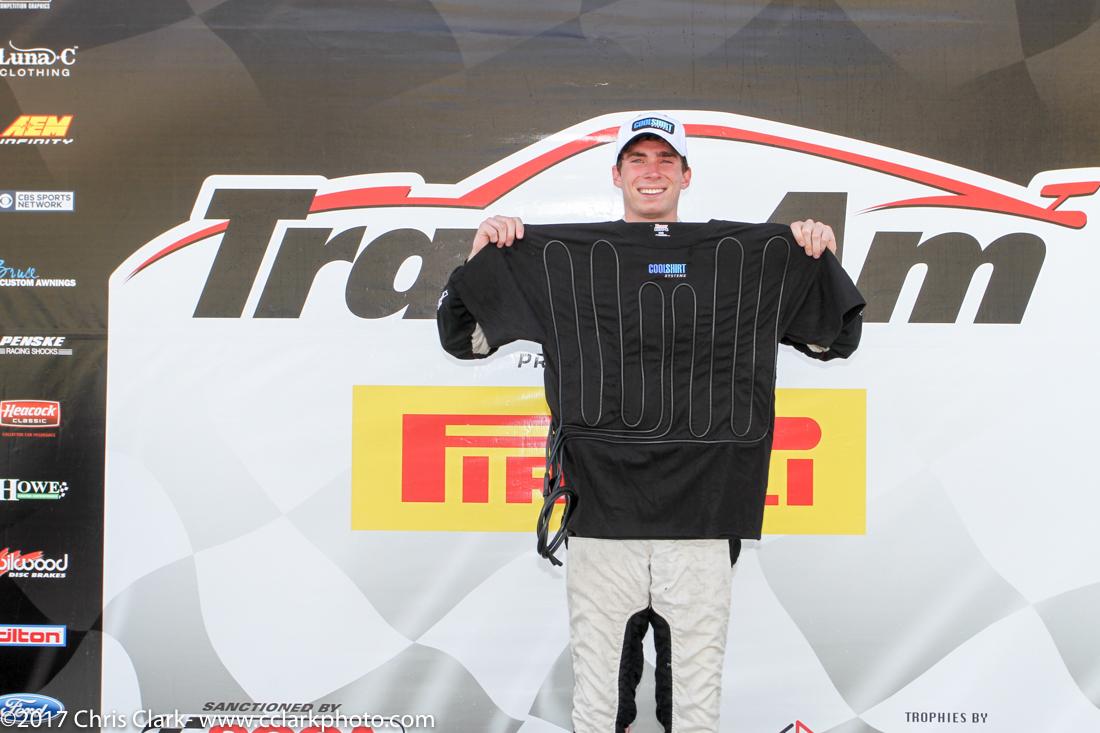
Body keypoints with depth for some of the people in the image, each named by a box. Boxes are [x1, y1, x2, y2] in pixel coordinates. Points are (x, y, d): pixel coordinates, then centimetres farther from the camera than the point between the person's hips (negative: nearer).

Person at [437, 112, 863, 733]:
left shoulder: (751, 257, 10)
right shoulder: (558, 257, 8)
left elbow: (835, 341, 15)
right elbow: (465, 339, 10)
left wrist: (824, 261, 0)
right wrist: (482, 259, -4)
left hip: (702, 520, 1)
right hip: (602, 515, 0)